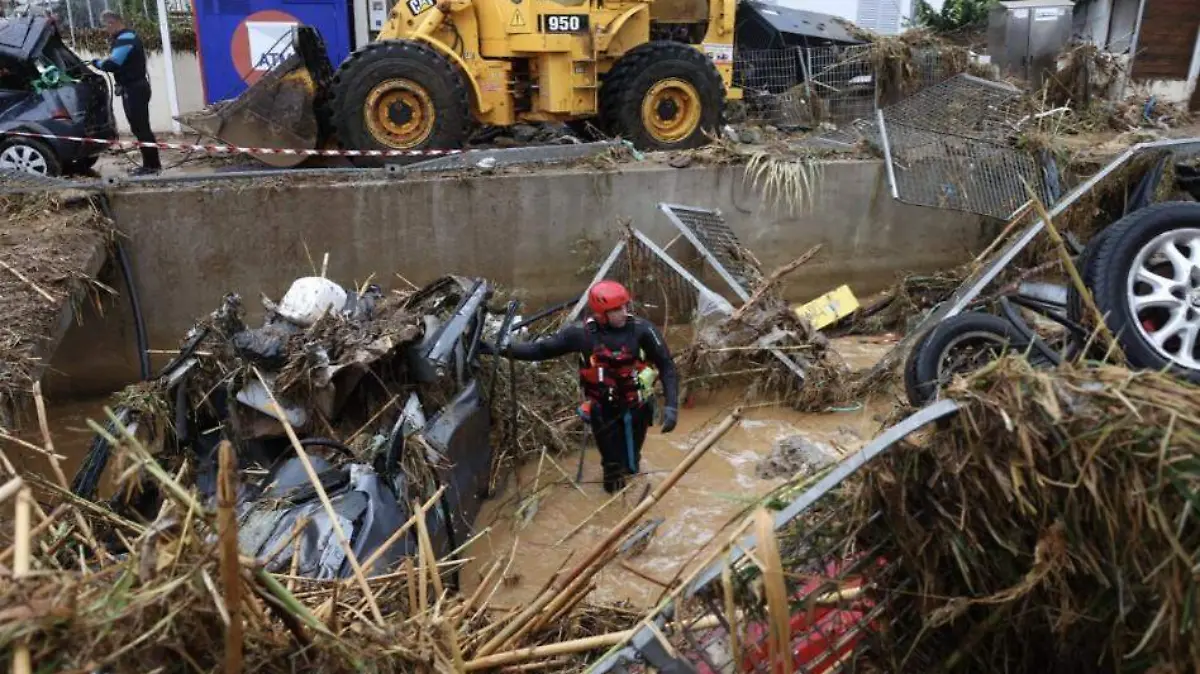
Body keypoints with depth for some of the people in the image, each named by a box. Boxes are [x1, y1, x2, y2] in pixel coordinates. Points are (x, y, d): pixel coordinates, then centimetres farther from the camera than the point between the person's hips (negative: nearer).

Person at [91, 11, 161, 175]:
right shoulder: (127, 37, 19)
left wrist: (97, 63, -5)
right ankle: (150, 163, 17)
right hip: (135, 87, 11)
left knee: (140, 127, -9)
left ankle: (152, 164, -7)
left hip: (134, 89, -11)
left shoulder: (125, 39, -16)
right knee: (139, 127, 12)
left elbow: (112, 64, -21)